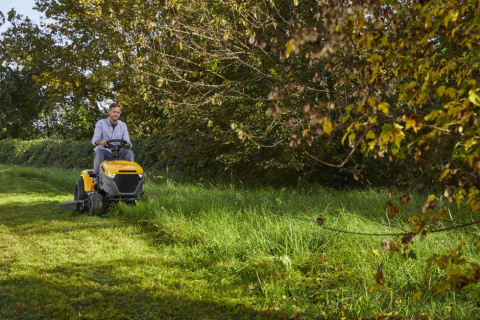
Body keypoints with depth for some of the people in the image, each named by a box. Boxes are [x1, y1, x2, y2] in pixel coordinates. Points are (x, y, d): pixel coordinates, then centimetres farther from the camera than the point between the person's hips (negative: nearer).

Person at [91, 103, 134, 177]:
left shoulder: (123, 125, 7)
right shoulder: (100, 123, -1)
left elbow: (127, 141, -2)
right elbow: (94, 140, -13)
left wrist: (127, 144, -29)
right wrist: (100, 142, -39)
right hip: (104, 151, -2)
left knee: (129, 152, -26)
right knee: (99, 151, -35)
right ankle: (97, 175, -36)